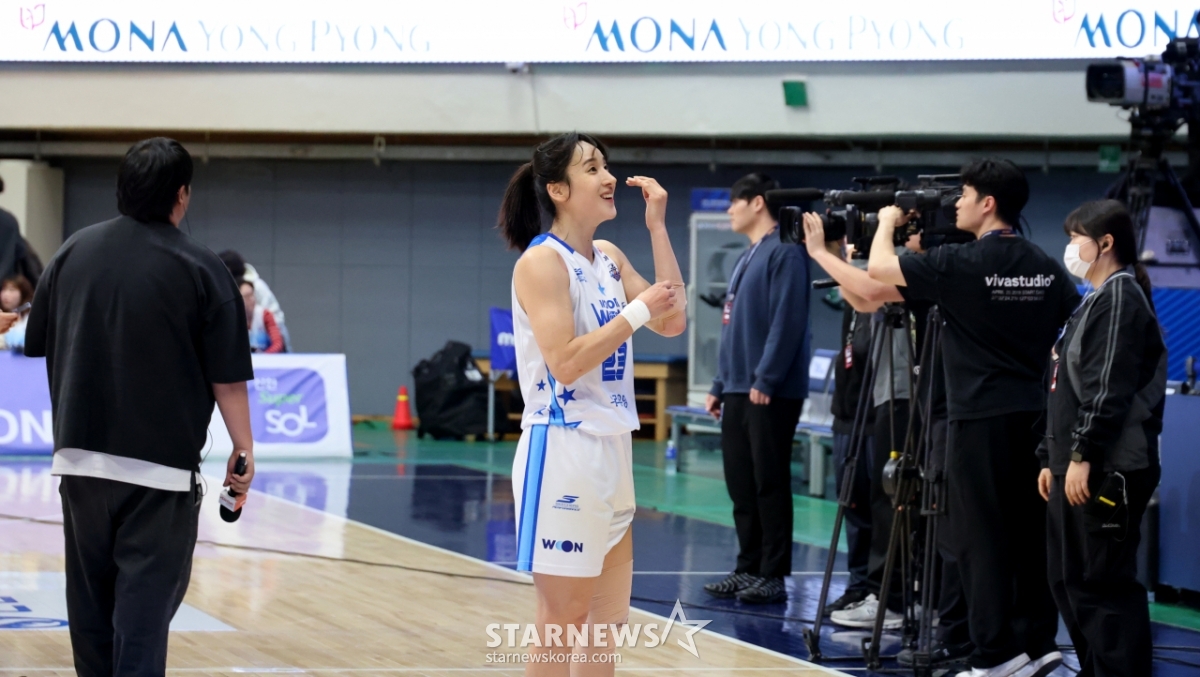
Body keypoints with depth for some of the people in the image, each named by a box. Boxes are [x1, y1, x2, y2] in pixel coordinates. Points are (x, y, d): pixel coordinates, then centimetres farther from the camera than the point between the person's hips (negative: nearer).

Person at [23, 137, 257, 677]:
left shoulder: (74, 253, 4)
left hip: (81, 455, 4)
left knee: (91, 594, 14)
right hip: (162, 463, -4)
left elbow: (38, 345, 13)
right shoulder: (199, 268, -7)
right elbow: (228, 377, -7)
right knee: (146, 596, -4)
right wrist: (243, 450, 1)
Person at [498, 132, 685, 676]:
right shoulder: (543, 261, -12)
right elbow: (565, 362, -20)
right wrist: (637, 311, -16)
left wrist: (658, 228, 5)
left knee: (607, 619, 11)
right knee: (562, 622, -3)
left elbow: (673, 321, 7)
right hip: (563, 450, -8)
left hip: (611, 449, 8)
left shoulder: (609, 259, 12)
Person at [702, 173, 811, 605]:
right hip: (738, 391, 9)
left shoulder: (784, 254, -11)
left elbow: (787, 322, -18)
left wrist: (766, 379, -20)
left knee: (769, 484, -5)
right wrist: (721, 385, 19)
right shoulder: (745, 259, 18)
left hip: (770, 394, -9)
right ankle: (748, 568, 17)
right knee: (741, 485, 11)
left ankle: (773, 576, -2)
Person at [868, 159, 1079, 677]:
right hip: (1035, 415, 6)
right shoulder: (1045, 267, 6)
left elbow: (879, 267, -4)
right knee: (1029, 534, 10)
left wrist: (888, 222, 14)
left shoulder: (961, 264, -11)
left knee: (981, 537, -2)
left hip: (981, 418, -6)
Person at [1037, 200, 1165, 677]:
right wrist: (1051, 457, 20)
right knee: (1069, 582, 13)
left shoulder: (1121, 296, -9)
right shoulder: (1095, 302, 21)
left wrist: (1082, 454, -23)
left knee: (1105, 584, -12)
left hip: (1109, 471, -10)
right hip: (1077, 470, 10)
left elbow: (1108, 387, -19)